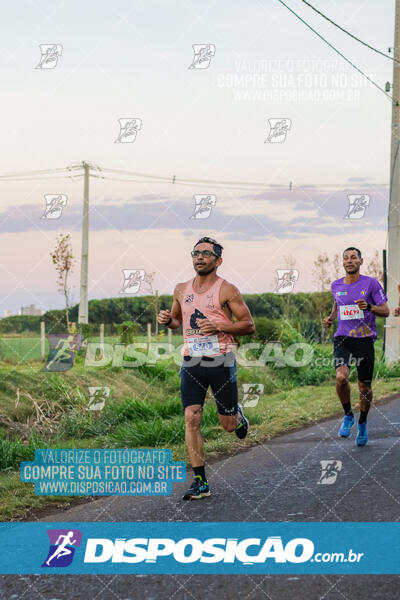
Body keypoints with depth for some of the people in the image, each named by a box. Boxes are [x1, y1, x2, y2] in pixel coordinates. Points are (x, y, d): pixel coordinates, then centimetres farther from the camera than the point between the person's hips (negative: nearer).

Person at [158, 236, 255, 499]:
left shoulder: (227, 290, -5)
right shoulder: (181, 290, 10)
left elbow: (249, 325, -4)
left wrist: (219, 326, -19)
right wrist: (168, 320, 2)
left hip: (221, 361, -3)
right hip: (191, 362, 3)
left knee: (228, 425, 5)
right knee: (192, 419, -10)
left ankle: (238, 415, 43)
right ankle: (200, 482, -5)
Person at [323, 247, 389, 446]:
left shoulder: (371, 284, -2)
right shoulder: (336, 286, 9)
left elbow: (385, 311, -1)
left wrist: (369, 307, -20)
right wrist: (331, 317, 10)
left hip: (365, 339, -1)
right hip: (342, 339, 1)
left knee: (365, 387, 5)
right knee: (341, 377, -23)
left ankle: (362, 423, 29)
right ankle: (348, 415, 1)